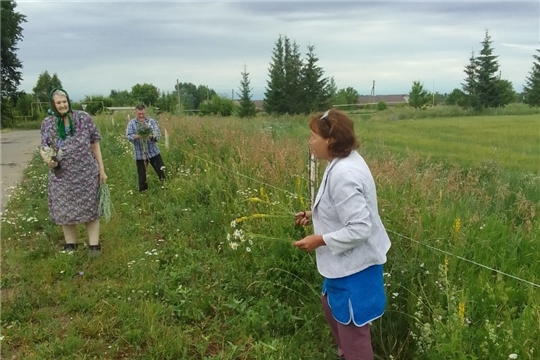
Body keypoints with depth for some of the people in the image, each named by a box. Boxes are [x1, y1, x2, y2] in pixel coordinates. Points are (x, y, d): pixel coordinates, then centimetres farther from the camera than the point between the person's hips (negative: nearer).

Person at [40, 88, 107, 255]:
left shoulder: (84, 118, -4)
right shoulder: (47, 123, 0)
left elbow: (94, 143, 0)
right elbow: (44, 147, 6)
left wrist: (101, 168, -1)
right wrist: (47, 158, -19)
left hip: (86, 172, -1)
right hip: (61, 175, 2)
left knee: (90, 207, 7)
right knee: (65, 209, 11)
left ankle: (94, 244, 16)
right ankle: (70, 244, 27)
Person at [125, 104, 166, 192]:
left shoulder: (152, 121, 2)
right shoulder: (131, 123, 0)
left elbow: (158, 134, -8)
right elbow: (129, 136, -11)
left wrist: (151, 136, -30)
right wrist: (138, 136, -31)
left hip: (153, 152, 1)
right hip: (140, 154, -1)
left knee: (161, 171, 4)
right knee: (142, 174, 9)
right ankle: (143, 190, 24)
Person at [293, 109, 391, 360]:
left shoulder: (343, 174, -30)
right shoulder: (344, 162, 2)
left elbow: (359, 229, -31)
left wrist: (319, 240, -22)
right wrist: (314, 215, 5)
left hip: (353, 264, -11)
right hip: (346, 260, 11)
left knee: (352, 327, 9)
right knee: (331, 305, 30)